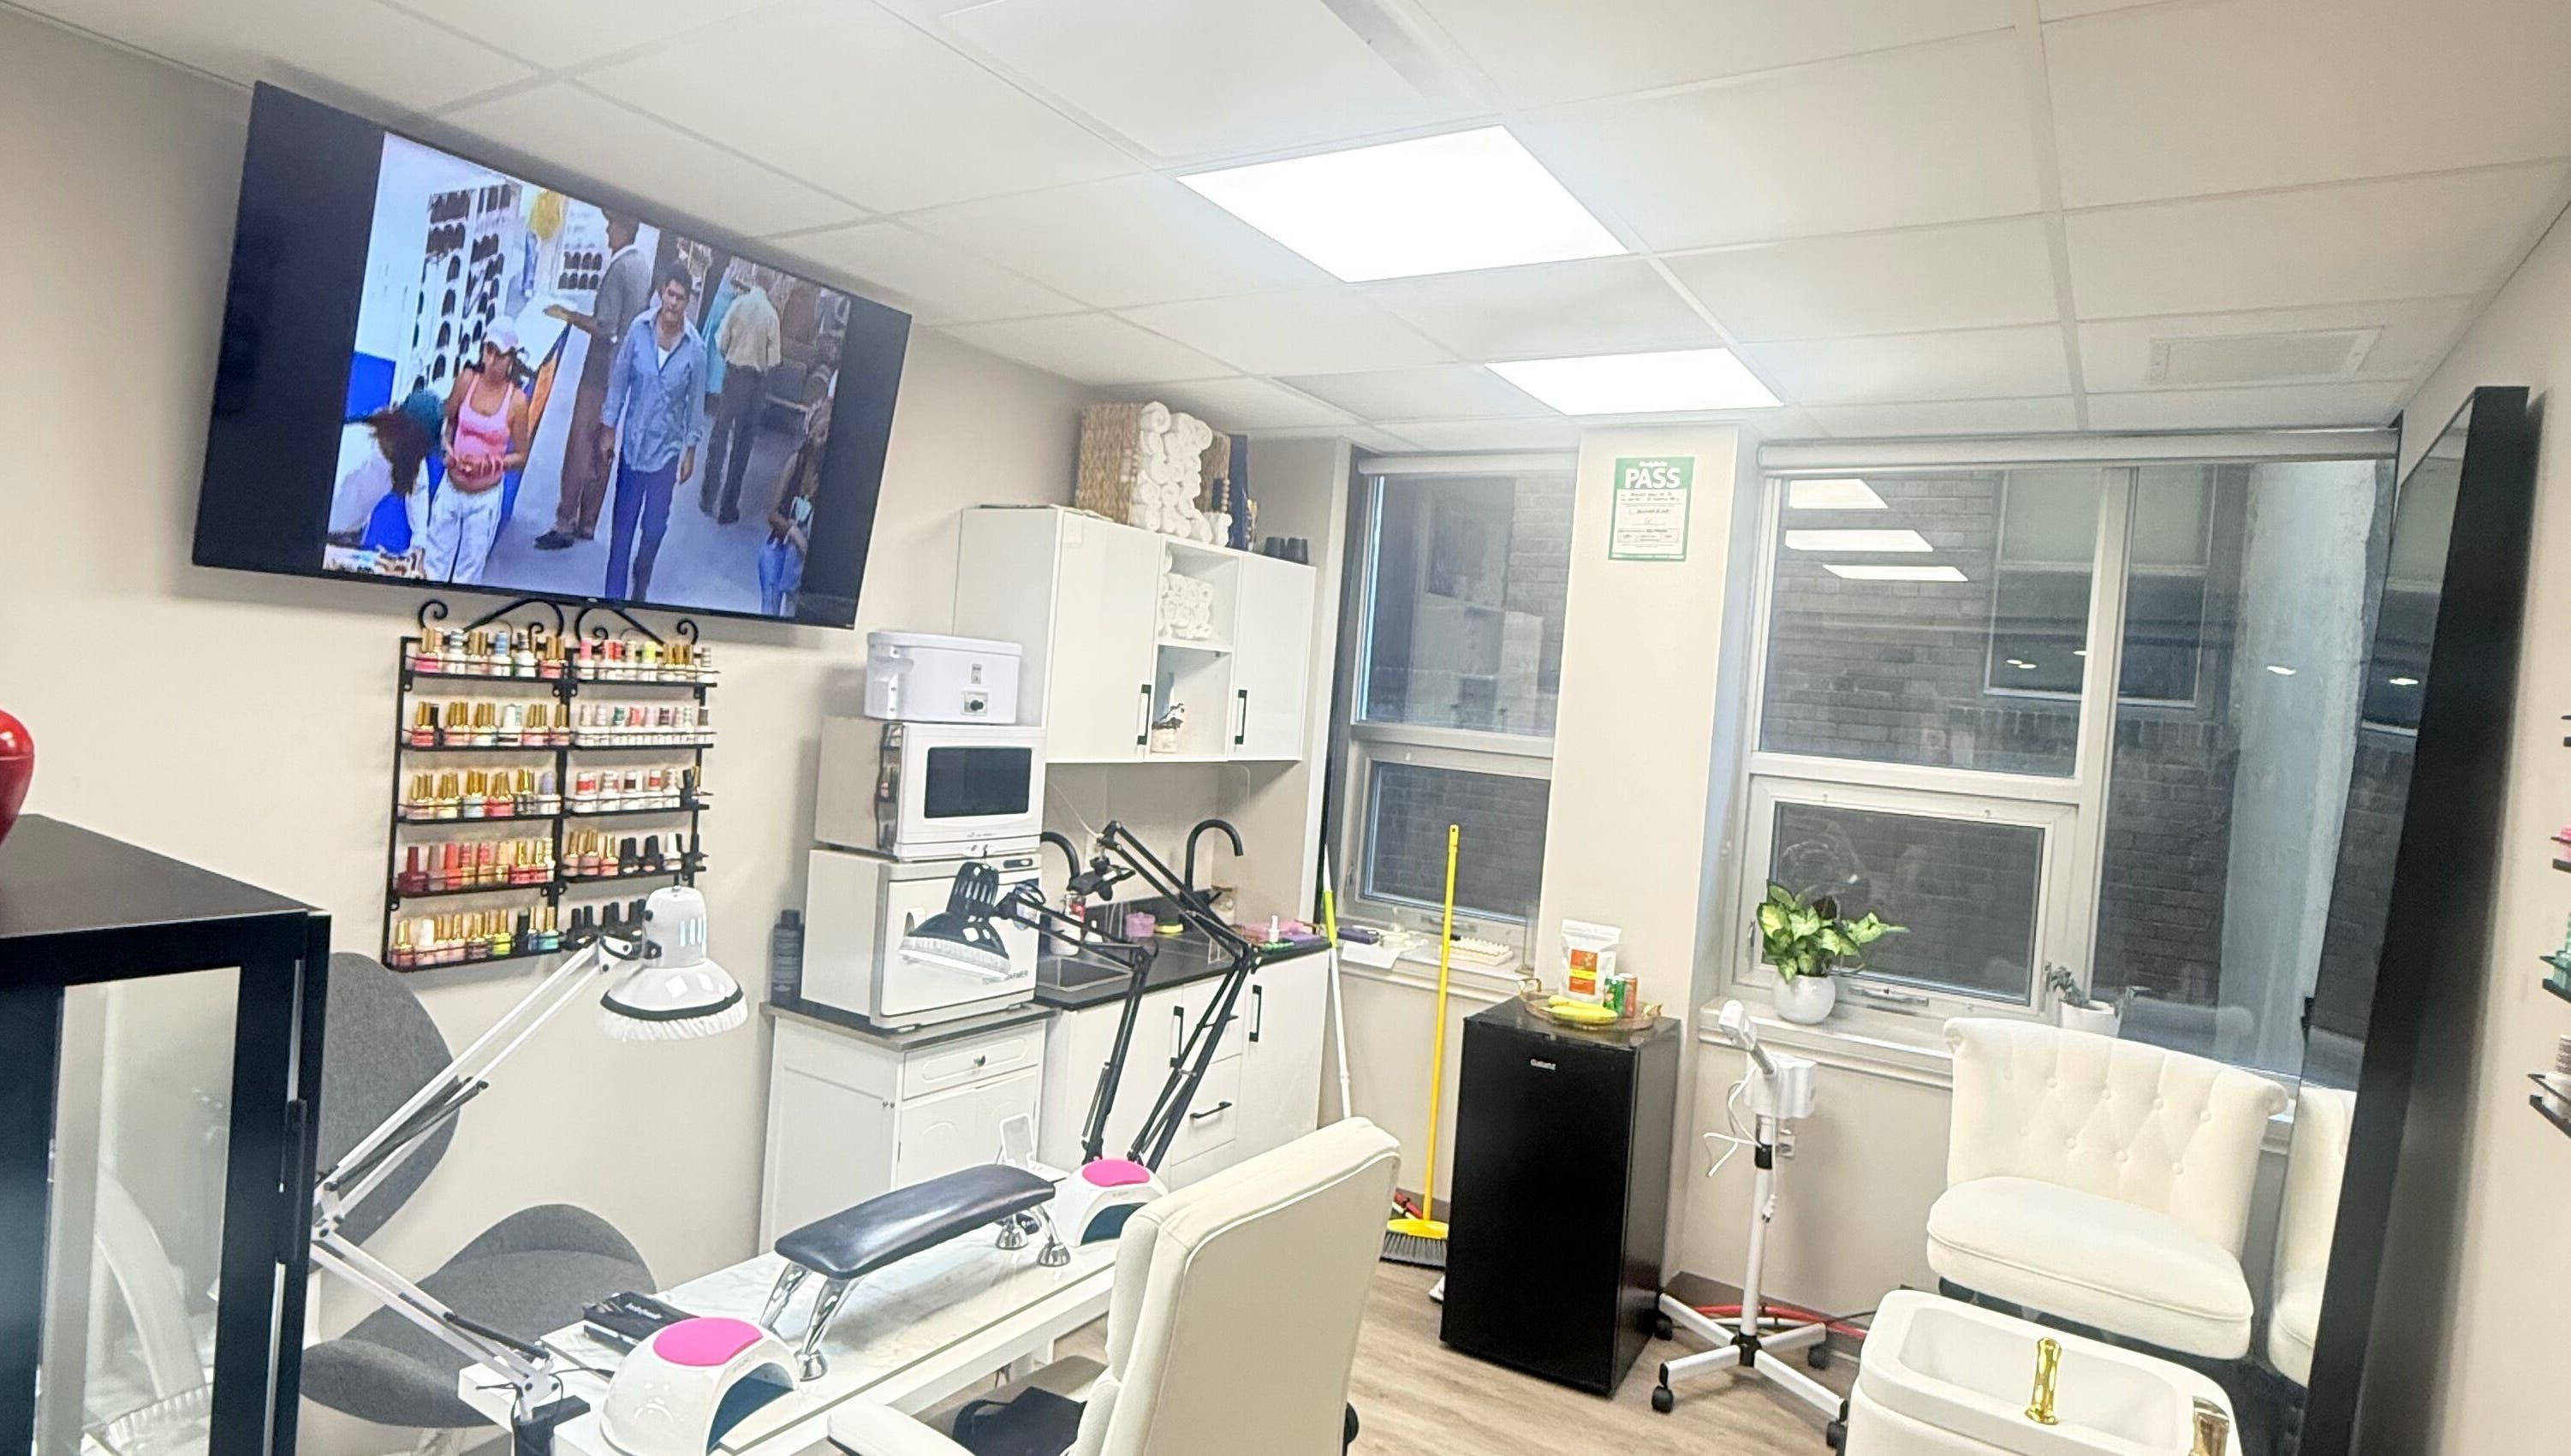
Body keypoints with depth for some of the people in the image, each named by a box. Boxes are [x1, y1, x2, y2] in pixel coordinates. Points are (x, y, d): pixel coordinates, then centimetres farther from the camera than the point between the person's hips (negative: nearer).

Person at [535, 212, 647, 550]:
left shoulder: (618, 268, -17)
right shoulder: (644, 266, 10)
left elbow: (606, 329, -21)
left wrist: (569, 316, -10)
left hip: (601, 373, -9)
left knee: (579, 447, -4)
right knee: (602, 450, 13)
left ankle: (565, 524, 0)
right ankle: (587, 522, 19)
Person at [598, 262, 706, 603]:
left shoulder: (695, 348, -11)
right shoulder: (639, 329, -8)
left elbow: (695, 403, -1)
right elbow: (619, 381, 1)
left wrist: (691, 451, 4)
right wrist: (608, 431, 4)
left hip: (666, 449, -1)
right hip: (632, 441, 1)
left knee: (654, 526, 8)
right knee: (623, 524, 6)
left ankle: (641, 581, 36)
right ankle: (613, 594, 17)